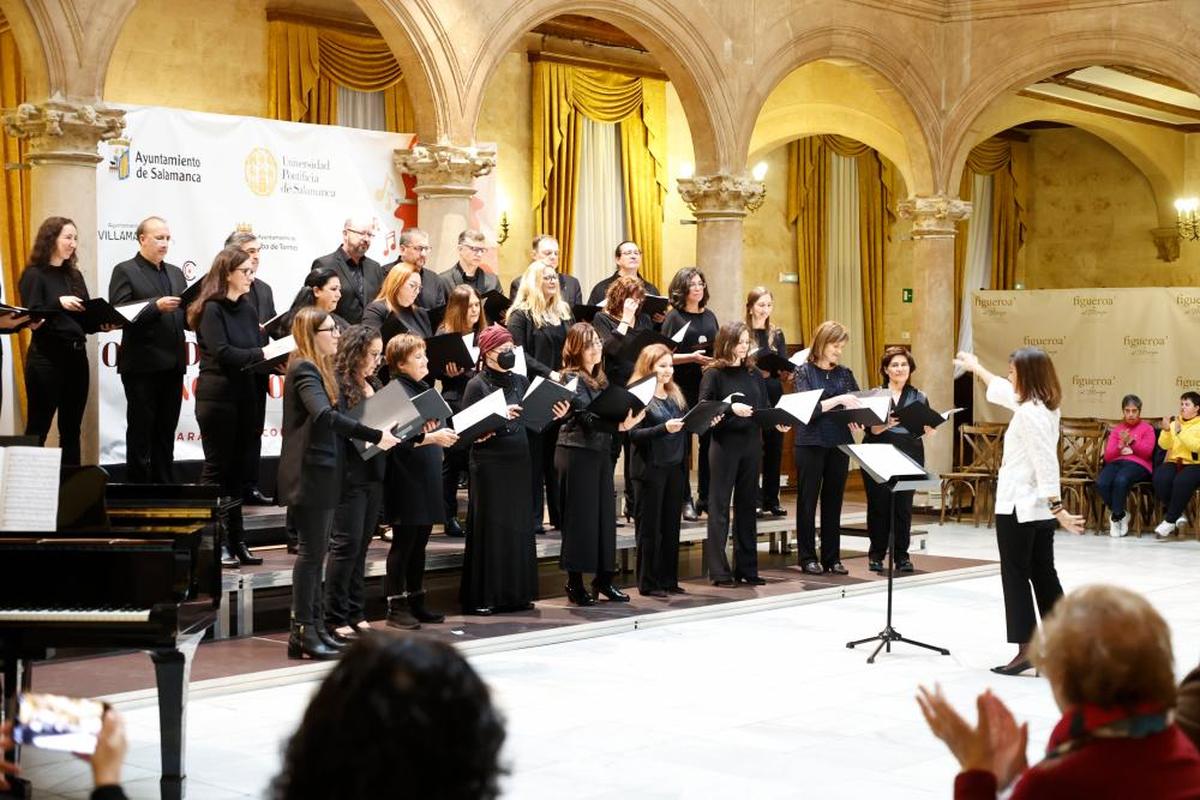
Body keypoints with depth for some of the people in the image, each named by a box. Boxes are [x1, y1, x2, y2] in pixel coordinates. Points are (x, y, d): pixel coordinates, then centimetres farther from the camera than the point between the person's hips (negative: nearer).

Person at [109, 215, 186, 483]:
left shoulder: (176, 273, 17)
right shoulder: (124, 271, -2)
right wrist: (156, 307, -21)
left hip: (172, 364, 6)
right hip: (142, 365, -6)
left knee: (166, 431, 10)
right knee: (141, 431, 0)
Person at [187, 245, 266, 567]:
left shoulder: (248, 309, 11)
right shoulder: (212, 309, -9)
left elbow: (258, 351, 10)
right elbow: (222, 353, -18)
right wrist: (262, 354, -20)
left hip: (244, 396, 7)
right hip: (217, 396, -7)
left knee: (237, 470, 10)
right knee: (217, 469, -1)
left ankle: (235, 541, 16)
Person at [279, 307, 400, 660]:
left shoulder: (318, 369, 18)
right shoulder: (304, 369, -14)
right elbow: (324, 415, -29)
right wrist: (374, 436, -30)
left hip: (322, 472, 10)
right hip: (309, 472, -10)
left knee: (316, 551, 11)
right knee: (312, 550, -7)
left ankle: (314, 626, 16)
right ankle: (302, 633, -3)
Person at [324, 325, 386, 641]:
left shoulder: (374, 385, 17)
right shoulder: (337, 384, -10)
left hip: (374, 474, 8)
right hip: (349, 475, -8)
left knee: (361, 545, 10)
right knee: (347, 544, -7)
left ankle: (355, 613, 15)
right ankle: (335, 618, -1)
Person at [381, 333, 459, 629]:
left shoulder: (423, 389, 16)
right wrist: (432, 437, -27)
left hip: (427, 477, 8)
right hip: (406, 480, -8)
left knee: (419, 543, 12)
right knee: (403, 543, -3)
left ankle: (416, 602, 19)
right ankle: (396, 607, 4)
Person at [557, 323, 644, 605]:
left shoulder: (600, 378, 16)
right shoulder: (572, 378, -10)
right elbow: (588, 417, -21)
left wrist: (626, 420, 1)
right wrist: (620, 426, -33)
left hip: (601, 451, 8)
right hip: (577, 452, -8)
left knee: (605, 514, 9)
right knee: (580, 516, -4)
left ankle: (603, 577, 17)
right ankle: (575, 582, 2)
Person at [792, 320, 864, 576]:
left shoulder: (844, 374, 9)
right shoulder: (804, 372, -2)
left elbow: (858, 404, 9)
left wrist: (858, 420, -13)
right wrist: (839, 400, -21)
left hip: (839, 444, 4)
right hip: (811, 444, -4)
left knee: (833, 501, 7)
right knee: (808, 502, 3)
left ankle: (832, 557, 13)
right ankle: (808, 557, 8)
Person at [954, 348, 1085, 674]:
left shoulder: (1029, 412, -19)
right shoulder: (1044, 405, 10)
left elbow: (1045, 463, -26)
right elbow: (1002, 390, 30)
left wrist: (1057, 508, -30)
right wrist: (975, 367, 43)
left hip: (1018, 507, -9)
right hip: (1039, 508, 9)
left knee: (1016, 575, -3)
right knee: (1044, 574, 11)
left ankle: (1026, 648, -5)